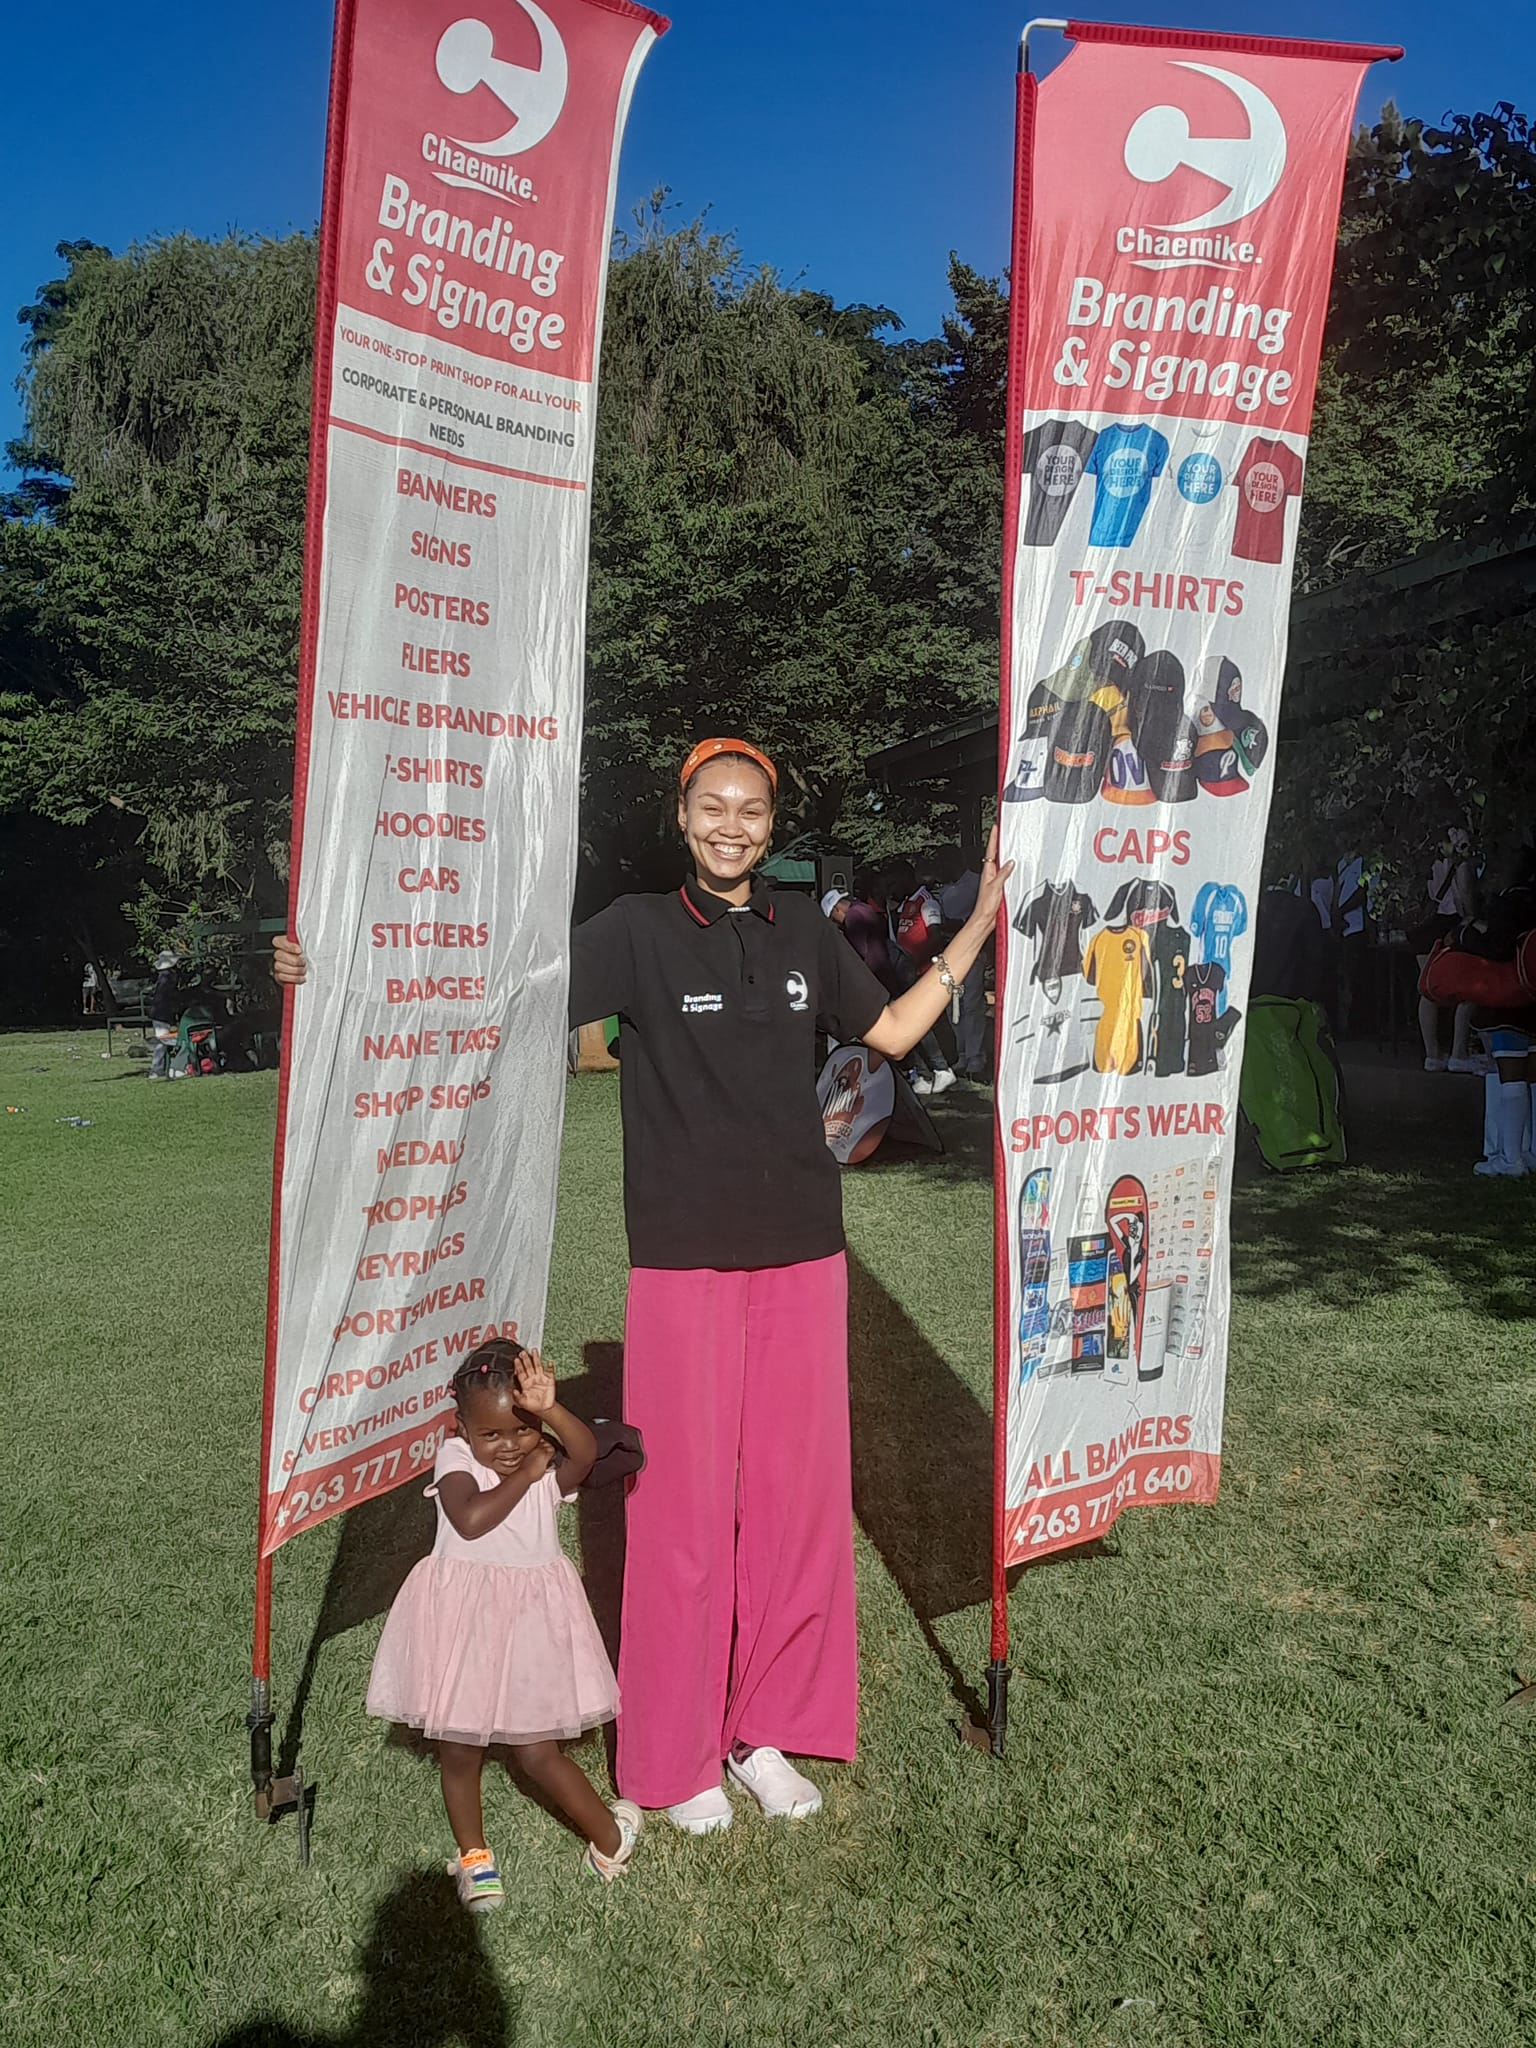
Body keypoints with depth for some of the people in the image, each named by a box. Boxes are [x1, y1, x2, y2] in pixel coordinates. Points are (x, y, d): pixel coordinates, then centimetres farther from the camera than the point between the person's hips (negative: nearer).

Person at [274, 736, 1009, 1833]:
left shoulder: (806, 931, 9)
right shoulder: (639, 929, -2)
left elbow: (893, 1030, 19)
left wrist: (982, 922, 16)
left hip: (801, 1254, 4)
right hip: (684, 1259, -3)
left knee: (797, 1488, 8)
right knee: (686, 1496, 2)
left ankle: (765, 1728, 27)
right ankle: (677, 1751, 21)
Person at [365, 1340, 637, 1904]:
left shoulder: (551, 1467, -6)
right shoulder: (455, 1459, -10)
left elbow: (587, 1451, -29)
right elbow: (471, 1519, -26)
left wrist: (549, 1411, -45)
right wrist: (524, 1474, -18)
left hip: (529, 1622, 0)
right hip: (464, 1620, 1)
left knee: (538, 1752, 5)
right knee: (459, 1750, 13)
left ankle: (609, 1840, 28)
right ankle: (473, 1858, 36)